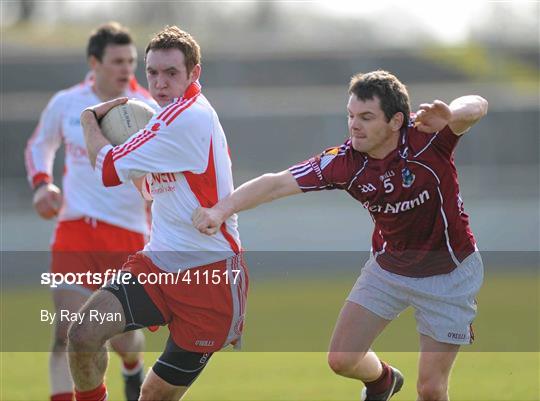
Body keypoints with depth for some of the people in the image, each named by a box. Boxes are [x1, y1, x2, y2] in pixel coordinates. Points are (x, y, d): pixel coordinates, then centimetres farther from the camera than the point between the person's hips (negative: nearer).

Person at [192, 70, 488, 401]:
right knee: (342, 360, 5)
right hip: (389, 268, 4)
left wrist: (451, 115, -65)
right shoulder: (343, 163, -19)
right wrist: (221, 210, -36)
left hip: (448, 273, -4)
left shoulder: (426, 137, -27)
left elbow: (476, 106, -42)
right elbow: (278, 183, -22)